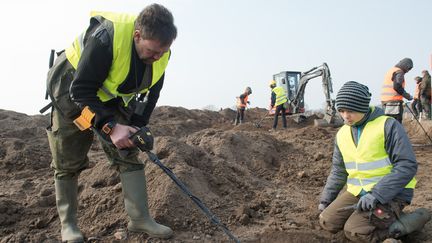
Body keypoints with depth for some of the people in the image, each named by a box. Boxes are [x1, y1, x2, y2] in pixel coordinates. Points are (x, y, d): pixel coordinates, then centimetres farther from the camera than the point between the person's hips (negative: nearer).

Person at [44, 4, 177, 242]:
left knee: (128, 154, -5)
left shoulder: (159, 53, -17)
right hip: (71, 92, -4)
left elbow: (151, 93, -3)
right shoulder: (106, 37, -36)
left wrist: (137, 127, -12)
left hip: (112, 99, 5)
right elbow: (81, 91, -32)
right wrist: (110, 126, -38)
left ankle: (140, 218, 3)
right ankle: (67, 223, 20)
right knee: (68, 163, 3)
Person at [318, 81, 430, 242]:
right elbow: (338, 171, 15)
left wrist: (376, 195, -24)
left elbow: (407, 166, -18)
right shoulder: (342, 134, 6)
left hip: (390, 193, -6)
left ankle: (405, 223, -3)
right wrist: (325, 199, 7)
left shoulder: (387, 126, -13)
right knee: (328, 221, -8)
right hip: (357, 192, 7)